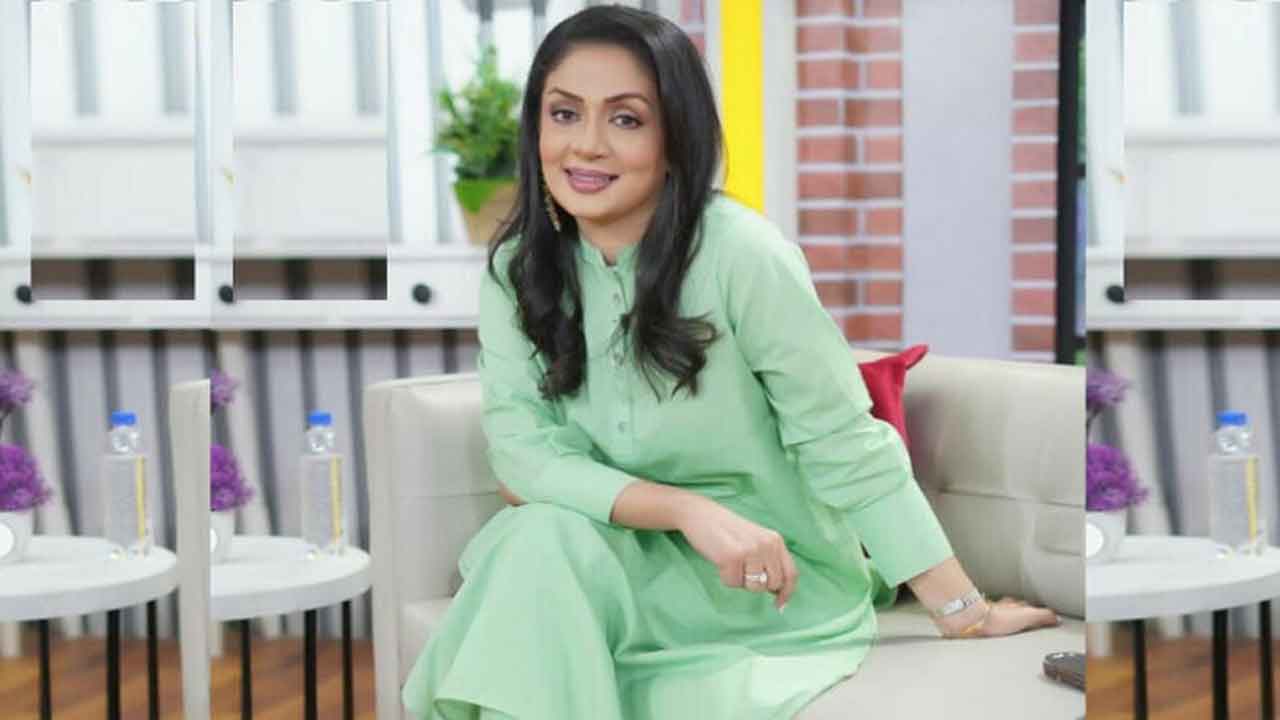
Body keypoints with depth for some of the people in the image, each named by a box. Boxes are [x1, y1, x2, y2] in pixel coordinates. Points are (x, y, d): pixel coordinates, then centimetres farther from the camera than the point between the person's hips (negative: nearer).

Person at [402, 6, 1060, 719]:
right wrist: (689, 511, -27)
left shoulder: (740, 252, -19)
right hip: (630, 567, 4)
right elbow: (521, 449, -13)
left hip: (773, 594, -4)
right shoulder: (517, 268, -4)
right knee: (537, 538, -27)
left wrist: (967, 612, -15)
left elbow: (844, 447, -15)